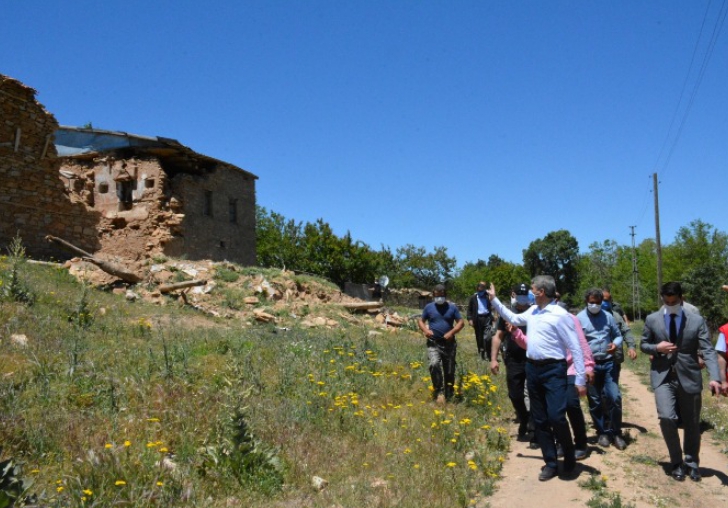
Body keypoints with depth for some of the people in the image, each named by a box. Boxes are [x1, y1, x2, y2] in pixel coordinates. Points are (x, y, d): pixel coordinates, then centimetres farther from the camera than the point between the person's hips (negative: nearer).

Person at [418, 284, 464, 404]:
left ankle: (449, 396, 23)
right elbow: (421, 320, 12)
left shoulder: (452, 307, 3)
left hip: (449, 344, 1)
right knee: (434, 364, -26)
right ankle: (439, 392, -14)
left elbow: (461, 322, 3)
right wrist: (425, 330, -8)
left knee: (449, 371, 7)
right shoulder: (429, 307, 5)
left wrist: (452, 332, -14)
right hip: (433, 343, -1)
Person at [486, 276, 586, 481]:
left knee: (556, 417, -13)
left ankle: (569, 455, 15)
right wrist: (494, 300, 26)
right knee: (539, 420, 10)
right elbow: (513, 318, 30)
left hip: (553, 370, -7)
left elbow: (575, 348, -12)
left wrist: (581, 380, -14)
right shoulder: (532, 312, 9)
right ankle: (551, 463, 22)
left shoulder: (560, 315, -12)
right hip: (532, 369, 7)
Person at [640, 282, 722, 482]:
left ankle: (691, 463, 35)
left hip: (689, 377, 1)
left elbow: (708, 350, -9)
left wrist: (714, 377, -22)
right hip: (663, 377, 0)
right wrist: (656, 348, -12)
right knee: (666, 418, -16)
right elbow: (643, 344, 12)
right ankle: (677, 462, 6)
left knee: (692, 424, 11)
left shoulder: (697, 321, -2)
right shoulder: (652, 320, 2)